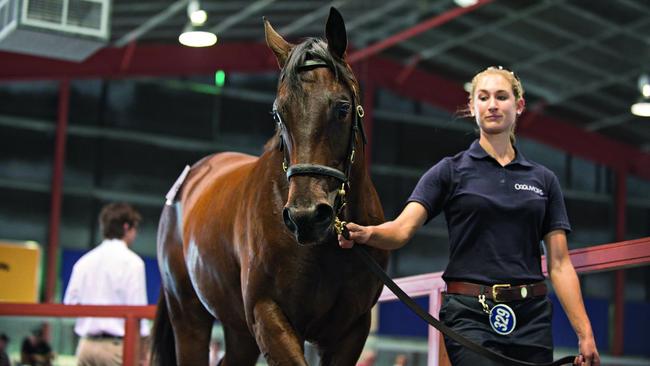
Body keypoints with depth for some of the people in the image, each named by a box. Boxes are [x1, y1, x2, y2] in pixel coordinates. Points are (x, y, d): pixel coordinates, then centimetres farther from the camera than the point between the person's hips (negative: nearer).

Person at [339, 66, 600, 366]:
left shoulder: (543, 180, 12)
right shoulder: (451, 171, 3)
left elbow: (559, 264, 8)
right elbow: (402, 229, -11)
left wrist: (585, 333, -1)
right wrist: (366, 234, -33)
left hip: (531, 317, 4)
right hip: (470, 317, -4)